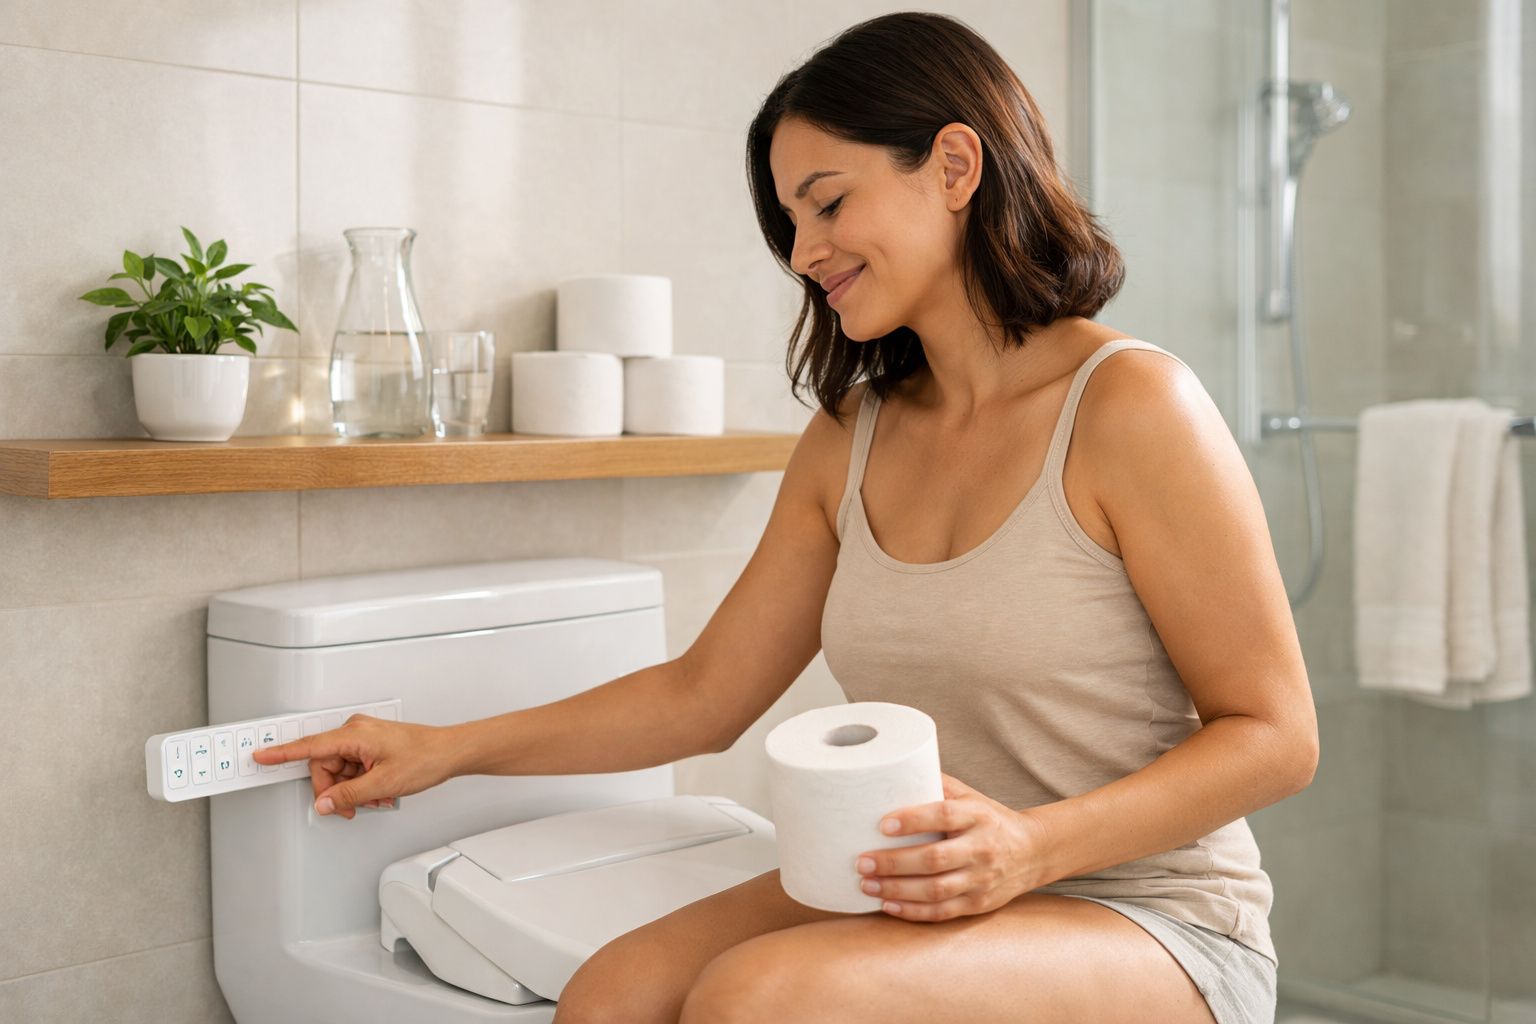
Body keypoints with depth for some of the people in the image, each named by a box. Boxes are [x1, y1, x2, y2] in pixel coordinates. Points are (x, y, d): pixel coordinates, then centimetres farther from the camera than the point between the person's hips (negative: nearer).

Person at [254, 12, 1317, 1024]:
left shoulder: (1126, 403, -12)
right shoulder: (849, 441, 9)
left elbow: (1275, 734, -9)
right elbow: (702, 696, 12)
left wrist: (1031, 846, -22)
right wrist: (443, 749, 11)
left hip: (1154, 920, -5)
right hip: (925, 903, 5)